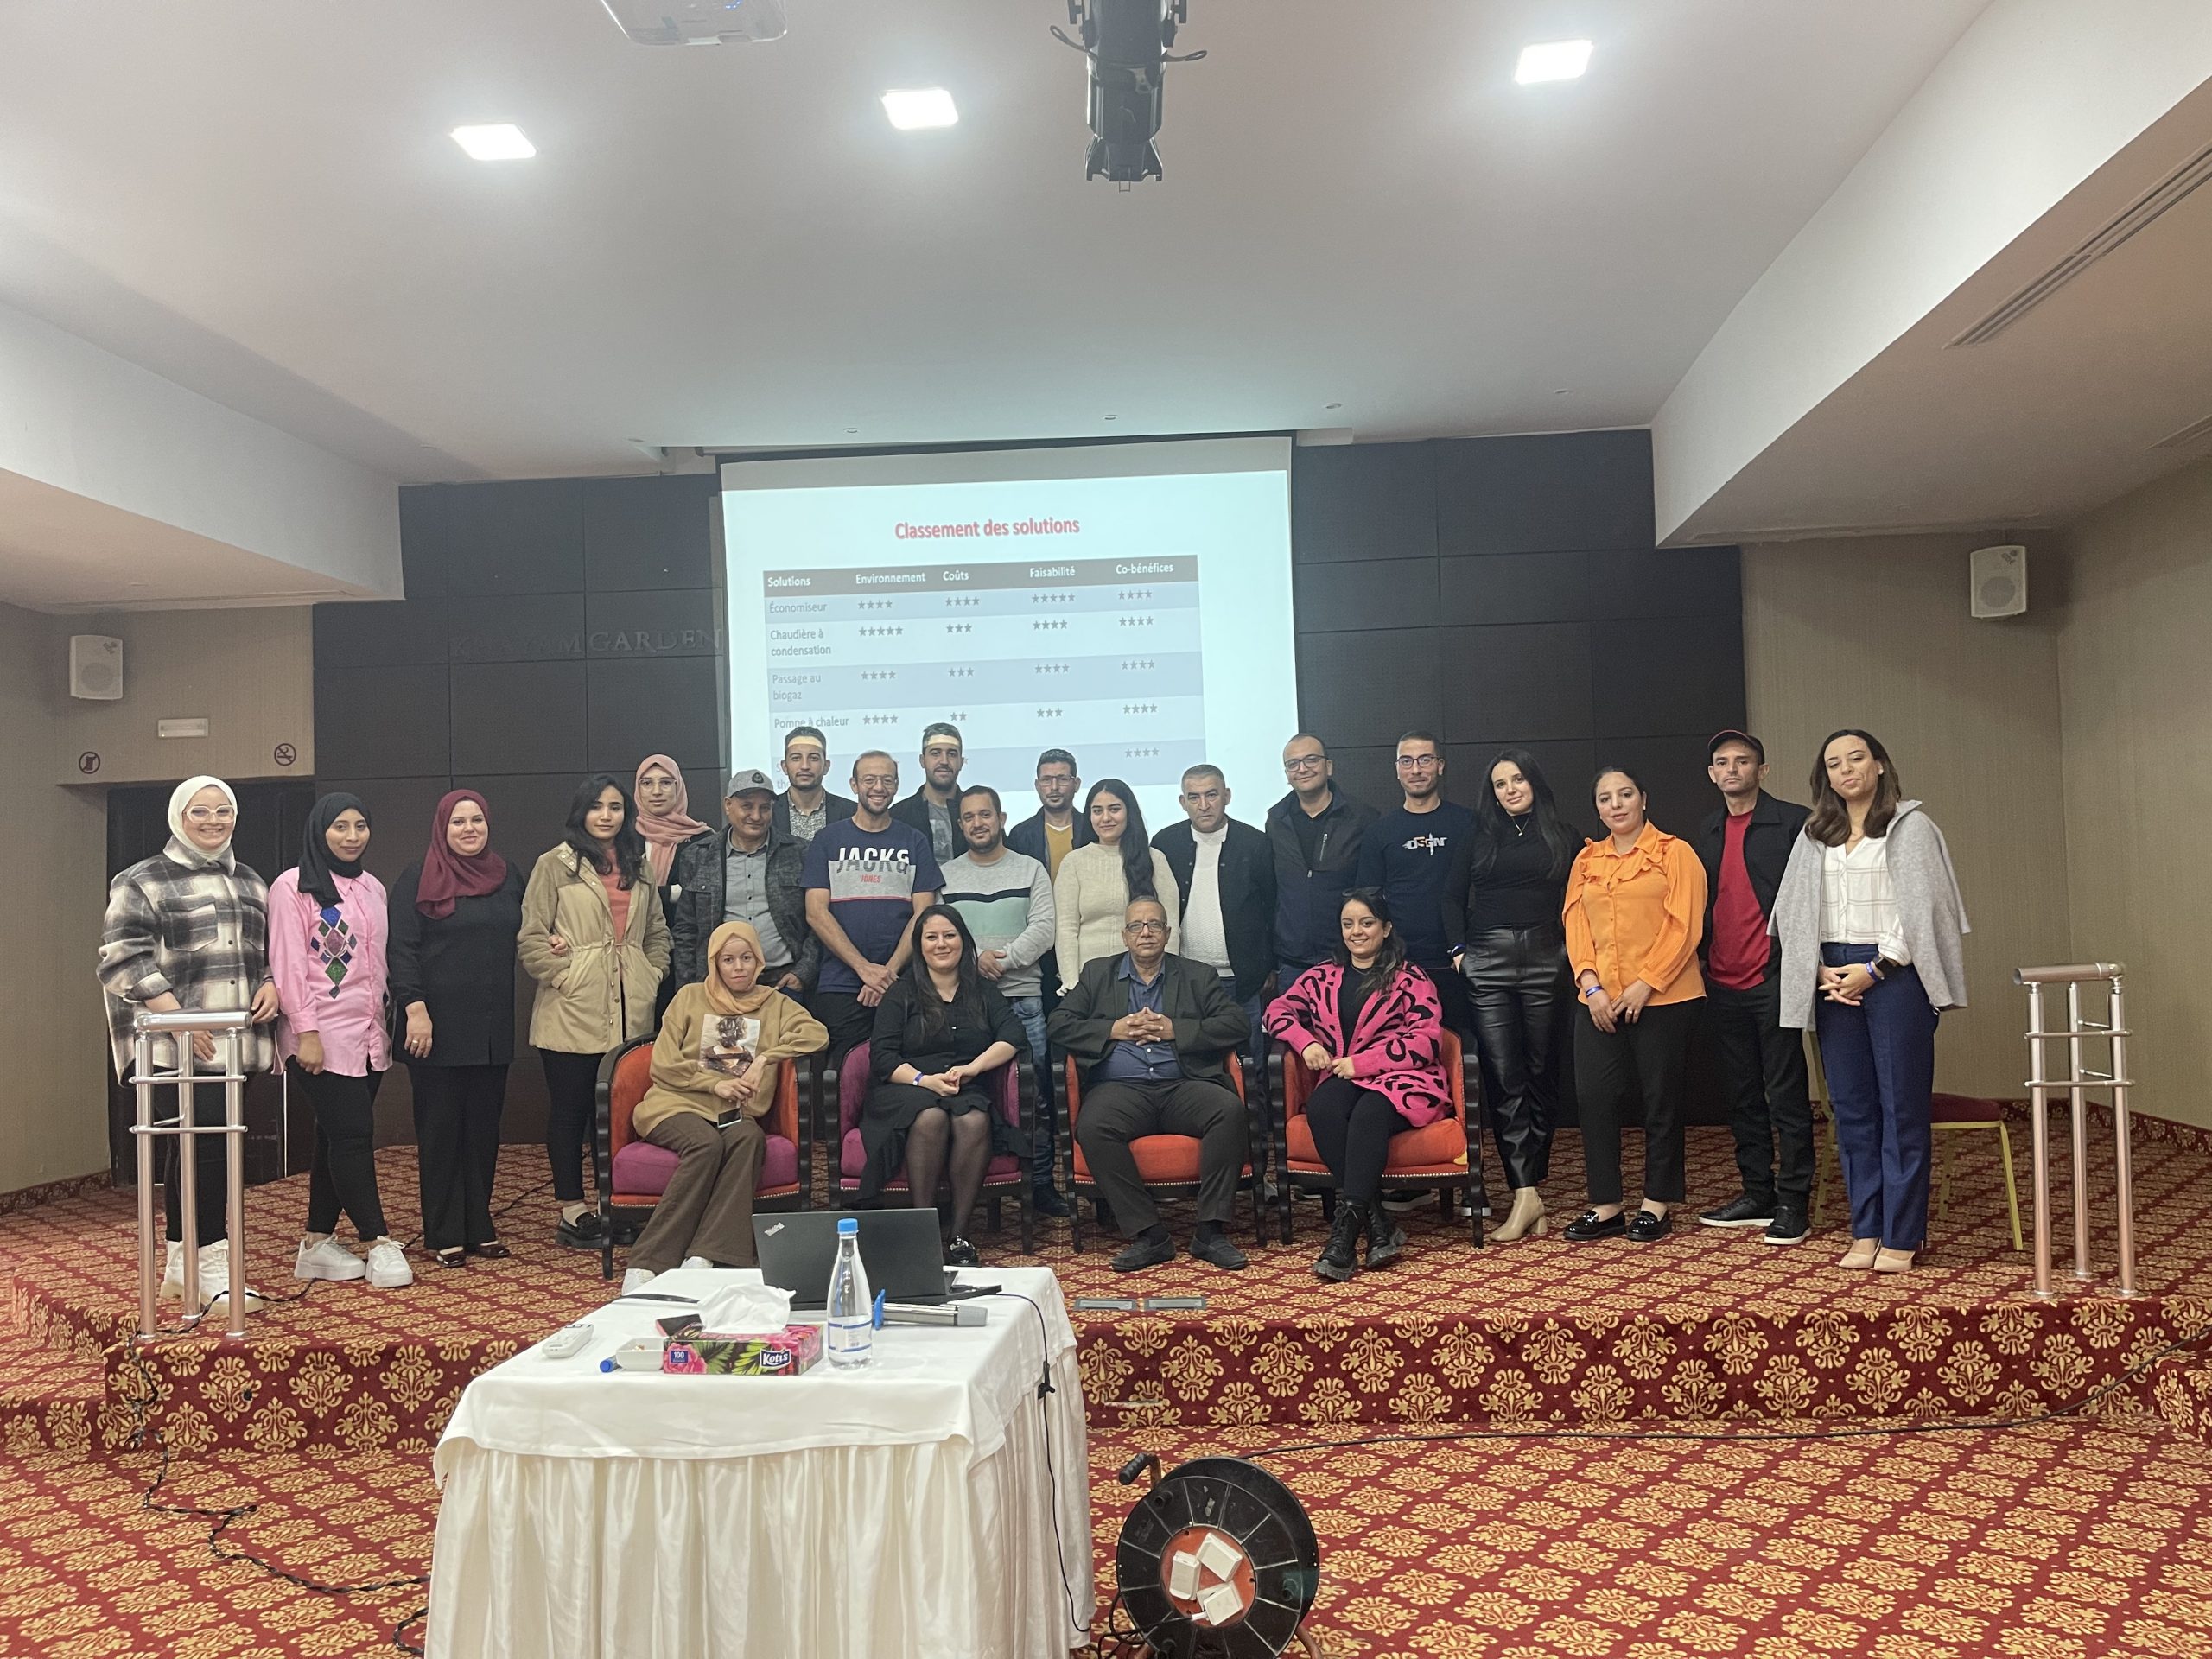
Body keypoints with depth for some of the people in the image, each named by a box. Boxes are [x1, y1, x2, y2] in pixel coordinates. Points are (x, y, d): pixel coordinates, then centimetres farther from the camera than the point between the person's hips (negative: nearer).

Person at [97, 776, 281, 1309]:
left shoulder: (250, 882, 18)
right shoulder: (143, 881, -1)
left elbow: (271, 948, 26)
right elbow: (122, 961, -8)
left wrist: (271, 984, 3)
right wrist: (179, 1017, -18)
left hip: (235, 1041, 6)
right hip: (174, 1044, -6)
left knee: (191, 1148, 12)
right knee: (201, 1144, -12)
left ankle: (181, 1264, 21)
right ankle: (213, 1264, -5)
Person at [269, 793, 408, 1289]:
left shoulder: (372, 888, 14)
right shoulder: (293, 887, -6)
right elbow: (287, 965, -11)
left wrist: (386, 1025, 15)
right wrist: (305, 1032, -15)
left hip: (367, 1036, 7)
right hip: (322, 1037, -7)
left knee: (338, 1138, 10)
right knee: (353, 1135, -7)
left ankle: (317, 1243, 18)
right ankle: (379, 1244, 0)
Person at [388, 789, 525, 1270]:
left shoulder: (508, 876, 12)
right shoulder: (418, 878, -2)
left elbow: (519, 940, 24)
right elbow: (401, 948, -8)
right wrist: (414, 1008, -17)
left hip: (492, 1027, 4)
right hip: (438, 1026, -4)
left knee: (484, 1126, 8)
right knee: (440, 1127, 1)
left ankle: (479, 1227, 17)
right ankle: (444, 1235, 8)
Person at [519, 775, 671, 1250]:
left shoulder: (640, 868, 16)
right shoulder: (555, 865, -1)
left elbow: (658, 931, 22)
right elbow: (531, 937, -5)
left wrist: (652, 976, 10)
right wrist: (565, 977, -9)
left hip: (630, 1013, 4)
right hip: (572, 1013, -4)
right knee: (570, 1108, 3)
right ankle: (572, 1209, 11)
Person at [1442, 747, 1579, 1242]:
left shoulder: (1564, 839, 10)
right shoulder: (1478, 838, 12)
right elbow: (1453, 897, 12)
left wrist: (1574, 950, -1)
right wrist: (1460, 949, 2)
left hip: (1546, 962, 0)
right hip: (1489, 963, 0)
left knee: (1541, 1075, 4)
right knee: (1503, 1077, -7)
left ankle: (1531, 1182, 12)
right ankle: (1526, 1194, -9)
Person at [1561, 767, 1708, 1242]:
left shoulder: (1674, 853, -1)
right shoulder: (1587, 860, 13)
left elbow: (1685, 927, -8)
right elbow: (1576, 926, 9)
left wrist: (1644, 985, -13)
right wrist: (1591, 985, -5)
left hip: (1662, 999, -4)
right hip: (1599, 1002, 4)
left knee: (1660, 1101, 4)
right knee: (1595, 1098, 0)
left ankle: (1656, 1206, 15)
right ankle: (1606, 1206, 9)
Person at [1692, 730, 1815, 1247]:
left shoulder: (1792, 822, -3)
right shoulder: (1706, 834, 15)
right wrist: (1701, 964, 11)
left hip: (1773, 979, -6)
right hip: (1724, 984, 6)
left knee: (1786, 1093, -1)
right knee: (1741, 1094, 11)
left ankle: (1793, 1202, 6)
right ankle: (1758, 1193, 20)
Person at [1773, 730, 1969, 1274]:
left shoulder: (1910, 826, 0)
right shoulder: (1815, 836, 13)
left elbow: (1920, 907, -7)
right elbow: (1795, 912, 11)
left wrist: (1874, 968, -11)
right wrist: (1821, 971, -2)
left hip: (1893, 976, -4)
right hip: (1834, 979, 5)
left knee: (1902, 1106, -2)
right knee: (1851, 1107, 6)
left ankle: (1900, 1237, 4)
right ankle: (1865, 1231, 13)